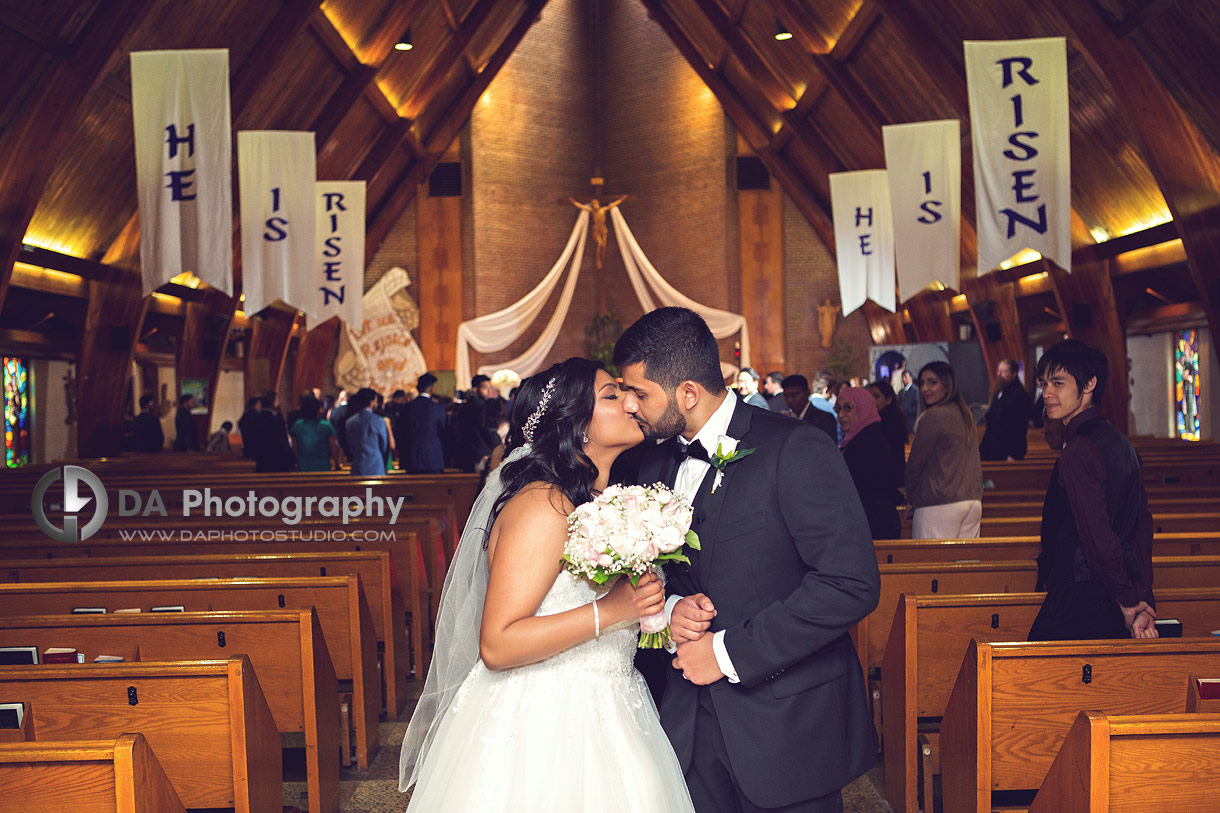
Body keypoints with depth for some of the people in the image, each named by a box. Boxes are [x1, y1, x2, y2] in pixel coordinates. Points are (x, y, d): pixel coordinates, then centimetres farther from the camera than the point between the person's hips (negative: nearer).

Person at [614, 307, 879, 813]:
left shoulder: (795, 451, -15)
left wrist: (730, 652, -19)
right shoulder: (655, 466, 7)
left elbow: (851, 584, -22)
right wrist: (669, 608, -7)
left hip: (787, 728, -5)